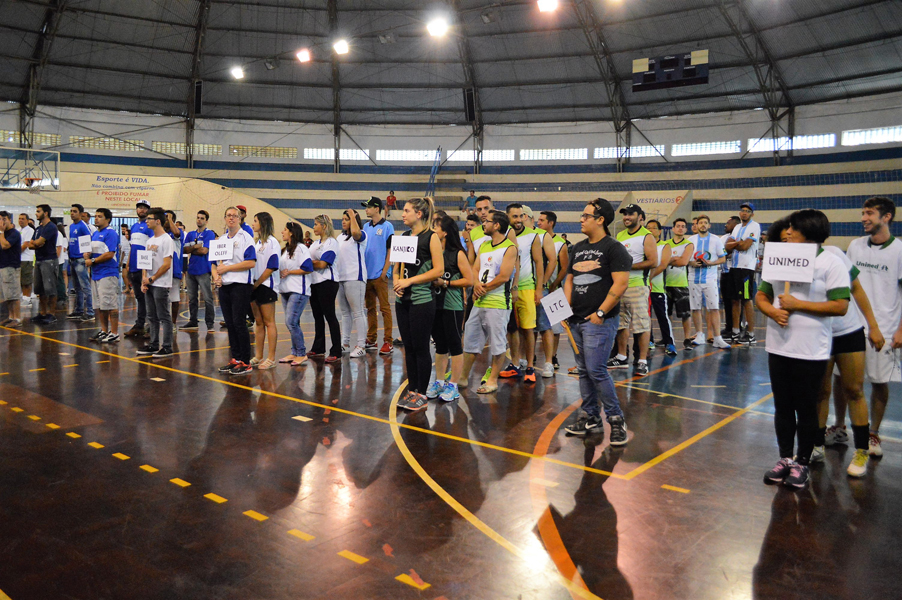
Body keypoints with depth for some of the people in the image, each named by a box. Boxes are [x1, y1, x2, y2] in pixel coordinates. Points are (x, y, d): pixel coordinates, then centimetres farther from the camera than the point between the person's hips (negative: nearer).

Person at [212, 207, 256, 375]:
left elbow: (251, 262, -14)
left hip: (241, 285, -7)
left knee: (238, 323, -8)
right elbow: (214, 262, 18)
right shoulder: (221, 239, 17)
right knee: (230, 324, 9)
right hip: (224, 286, 7)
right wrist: (216, 276, -3)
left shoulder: (246, 238, -3)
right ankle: (235, 359, 18)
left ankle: (245, 362, -1)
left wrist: (227, 268, -13)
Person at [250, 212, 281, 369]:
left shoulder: (272, 242, -9)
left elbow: (271, 267, -15)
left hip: (266, 285, -8)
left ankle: (271, 358, 0)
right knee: (259, 322, 11)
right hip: (255, 285, 8)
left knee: (269, 322, -4)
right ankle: (258, 357, 18)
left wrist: (257, 283, -13)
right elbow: (252, 263, 17)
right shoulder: (256, 242, 16)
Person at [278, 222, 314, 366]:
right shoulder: (286, 250, 20)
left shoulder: (301, 248, -8)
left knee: (291, 322, -14)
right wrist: (281, 273, 5)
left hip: (298, 291, -9)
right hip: (286, 290, 9)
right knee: (290, 323, 10)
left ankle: (301, 353, -5)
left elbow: (308, 268, -17)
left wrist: (288, 272, -13)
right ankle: (294, 353, 17)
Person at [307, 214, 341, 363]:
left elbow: (322, 264, -17)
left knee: (329, 316, -7)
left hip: (327, 282, -8)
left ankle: (336, 352, -3)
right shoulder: (315, 243, 18)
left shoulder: (331, 242, -8)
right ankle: (318, 349, 24)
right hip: (314, 282, 8)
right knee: (317, 316, 13)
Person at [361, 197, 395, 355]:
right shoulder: (366, 226, 13)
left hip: (380, 275, -6)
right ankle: (371, 340, 20)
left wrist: (384, 271, -12)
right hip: (366, 274, 6)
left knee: (384, 308, -3)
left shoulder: (387, 226, -4)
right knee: (370, 308, 12)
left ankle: (388, 342, 0)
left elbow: (390, 250, -7)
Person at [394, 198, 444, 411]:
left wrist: (409, 281, -15)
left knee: (421, 348, 0)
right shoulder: (404, 237, 13)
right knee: (409, 347, 11)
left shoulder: (431, 237, -7)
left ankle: (422, 395, 10)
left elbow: (438, 270, -14)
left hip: (422, 300, -6)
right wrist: (397, 281, -3)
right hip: (403, 300, 7)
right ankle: (411, 391, 21)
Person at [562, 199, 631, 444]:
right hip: (576, 320, 8)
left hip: (600, 321, -8)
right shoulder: (578, 248, 15)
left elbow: (621, 284, -15)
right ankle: (590, 417, 22)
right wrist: (566, 307, 5)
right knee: (584, 370, 11)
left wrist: (600, 313, -17)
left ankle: (616, 418, 2)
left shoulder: (614, 248, -8)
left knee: (596, 370, -12)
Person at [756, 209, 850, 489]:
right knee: (783, 407, 13)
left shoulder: (831, 264, -7)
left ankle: (801, 463, 20)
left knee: (806, 409, 6)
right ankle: (785, 458, 26)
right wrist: (773, 311, -8)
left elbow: (840, 306, -15)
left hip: (811, 351, -5)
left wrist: (797, 304, -16)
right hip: (778, 347, 5)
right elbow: (761, 295, 13)